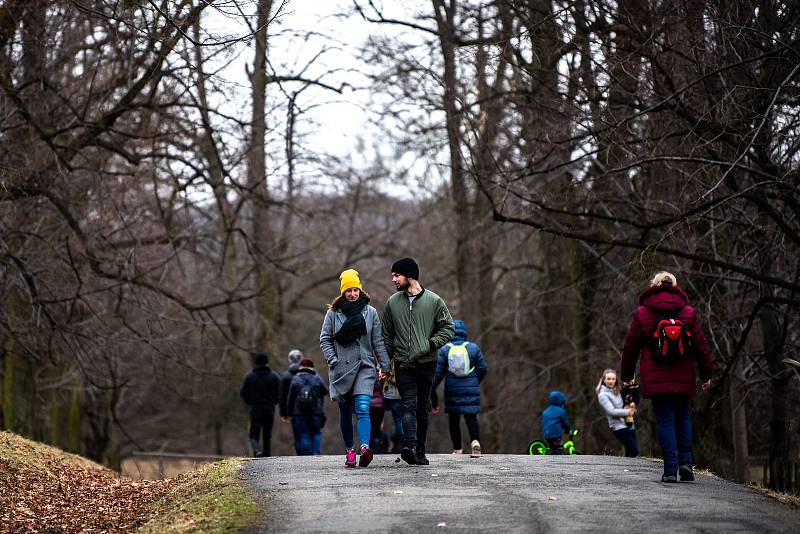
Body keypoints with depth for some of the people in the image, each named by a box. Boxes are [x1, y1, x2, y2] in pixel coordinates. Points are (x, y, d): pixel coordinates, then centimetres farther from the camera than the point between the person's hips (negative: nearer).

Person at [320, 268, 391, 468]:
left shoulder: (370, 312, 6)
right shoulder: (333, 313, 3)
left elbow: (378, 341, 8)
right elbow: (325, 339, 4)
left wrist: (385, 365, 6)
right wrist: (333, 360, -8)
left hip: (364, 368, -1)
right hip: (341, 369, 1)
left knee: (362, 408, -17)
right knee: (345, 412, 8)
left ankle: (364, 448, -31)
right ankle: (349, 450, 19)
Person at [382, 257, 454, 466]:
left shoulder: (434, 301, 1)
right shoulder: (392, 303, 8)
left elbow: (448, 328, 4)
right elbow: (387, 336, 13)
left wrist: (431, 344, -12)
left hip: (426, 363, 0)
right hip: (403, 364, 0)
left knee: (423, 408, 7)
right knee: (409, 405, -15)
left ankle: (420, 451, 13)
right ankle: (410, 446, -30)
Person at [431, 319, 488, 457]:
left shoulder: (444, 350, -2)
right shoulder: (473, 348, 1)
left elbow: (438, 372, -3)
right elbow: (482, 368, 5)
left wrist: (432, 389, 4)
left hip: (452, 390, 0)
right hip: (471, 390, 0)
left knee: (453, 419, 11)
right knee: (471, 417, 0)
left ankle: (457, 448, 12)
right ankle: (475, 441, -25)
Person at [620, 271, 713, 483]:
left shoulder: (642, 314, 1)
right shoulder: (688, 313, 5)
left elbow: (630, 347, 6)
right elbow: (701, 346, 7)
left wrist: (626, 375, 18)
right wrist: (706, 375, 17)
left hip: (655, 379, -1)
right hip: (683, 379, 1)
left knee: (665, 420, 1)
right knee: (683, 418, 16)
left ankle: (670, 469, -6)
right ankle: (685, 462, 5)